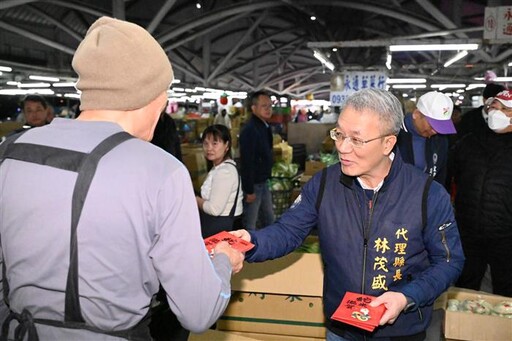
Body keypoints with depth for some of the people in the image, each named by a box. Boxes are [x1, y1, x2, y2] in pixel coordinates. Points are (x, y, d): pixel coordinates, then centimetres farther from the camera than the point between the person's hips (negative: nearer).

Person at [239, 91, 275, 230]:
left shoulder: (265, 127, 8)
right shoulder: (249, 130, -22)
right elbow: (246, 162, -24)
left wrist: (267, 179, 18)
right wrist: (249, 191, -22)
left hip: (263, 183, 9)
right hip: (253, 185, -9)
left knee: (269, 220, 20)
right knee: (250, 225, 3)